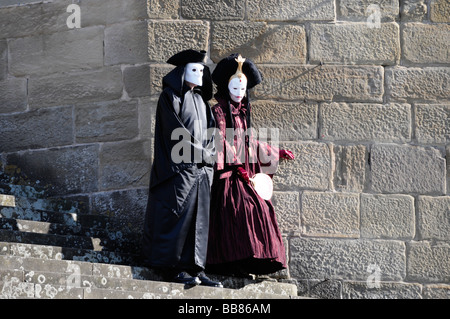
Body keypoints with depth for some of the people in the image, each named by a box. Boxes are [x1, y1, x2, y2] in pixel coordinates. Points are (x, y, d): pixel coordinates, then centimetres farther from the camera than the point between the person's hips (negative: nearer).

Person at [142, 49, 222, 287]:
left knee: (198, 217, 3)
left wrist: (208, 155, 0)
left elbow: (209, 130, 17)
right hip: (179, 169, -7)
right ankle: (172, 268, -7)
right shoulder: (170, 96, -2)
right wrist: (199, 152, -11)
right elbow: (176, 131, -12)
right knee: (178, 215, -9)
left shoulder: (200, 99, 20)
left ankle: (194, 268, 4)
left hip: (201, 169, 7)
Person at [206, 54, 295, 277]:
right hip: (228, 171, -8)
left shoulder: (242, 112, 21)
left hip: (243, 170, 8)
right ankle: (231, 262, -19)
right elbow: (220, 141, -12)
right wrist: (237, 165, -18)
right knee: (235, 209, -18)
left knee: (254, 208, -1)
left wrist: (277, 153, 28)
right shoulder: (220, 111, -3)